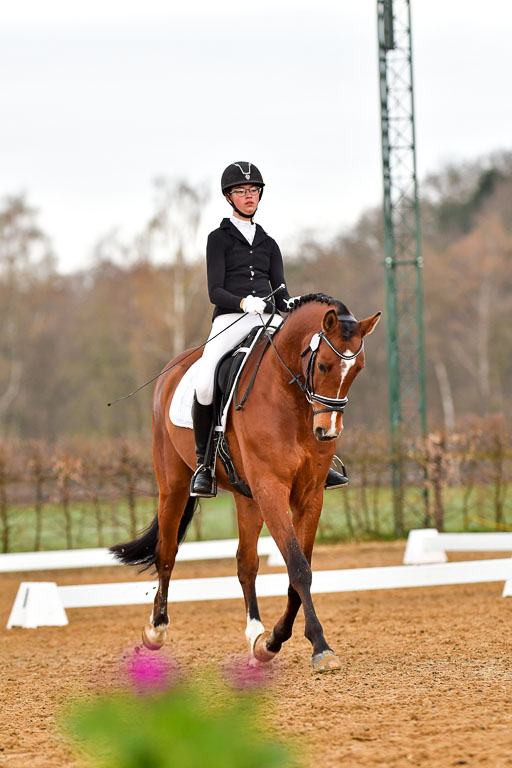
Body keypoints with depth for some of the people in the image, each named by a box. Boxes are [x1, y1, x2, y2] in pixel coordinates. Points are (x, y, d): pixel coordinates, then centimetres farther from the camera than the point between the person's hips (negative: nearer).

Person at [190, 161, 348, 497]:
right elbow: (215, 291, -1)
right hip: (230, 319, -4)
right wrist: (244, 303, -21)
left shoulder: (268, 243, 23)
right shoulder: (219, 238, 10)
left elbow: (281, 291, 15)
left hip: (268, 323, 4)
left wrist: (290, 304, -9)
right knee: (205, 383, -31)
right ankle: (203, 463, -13)